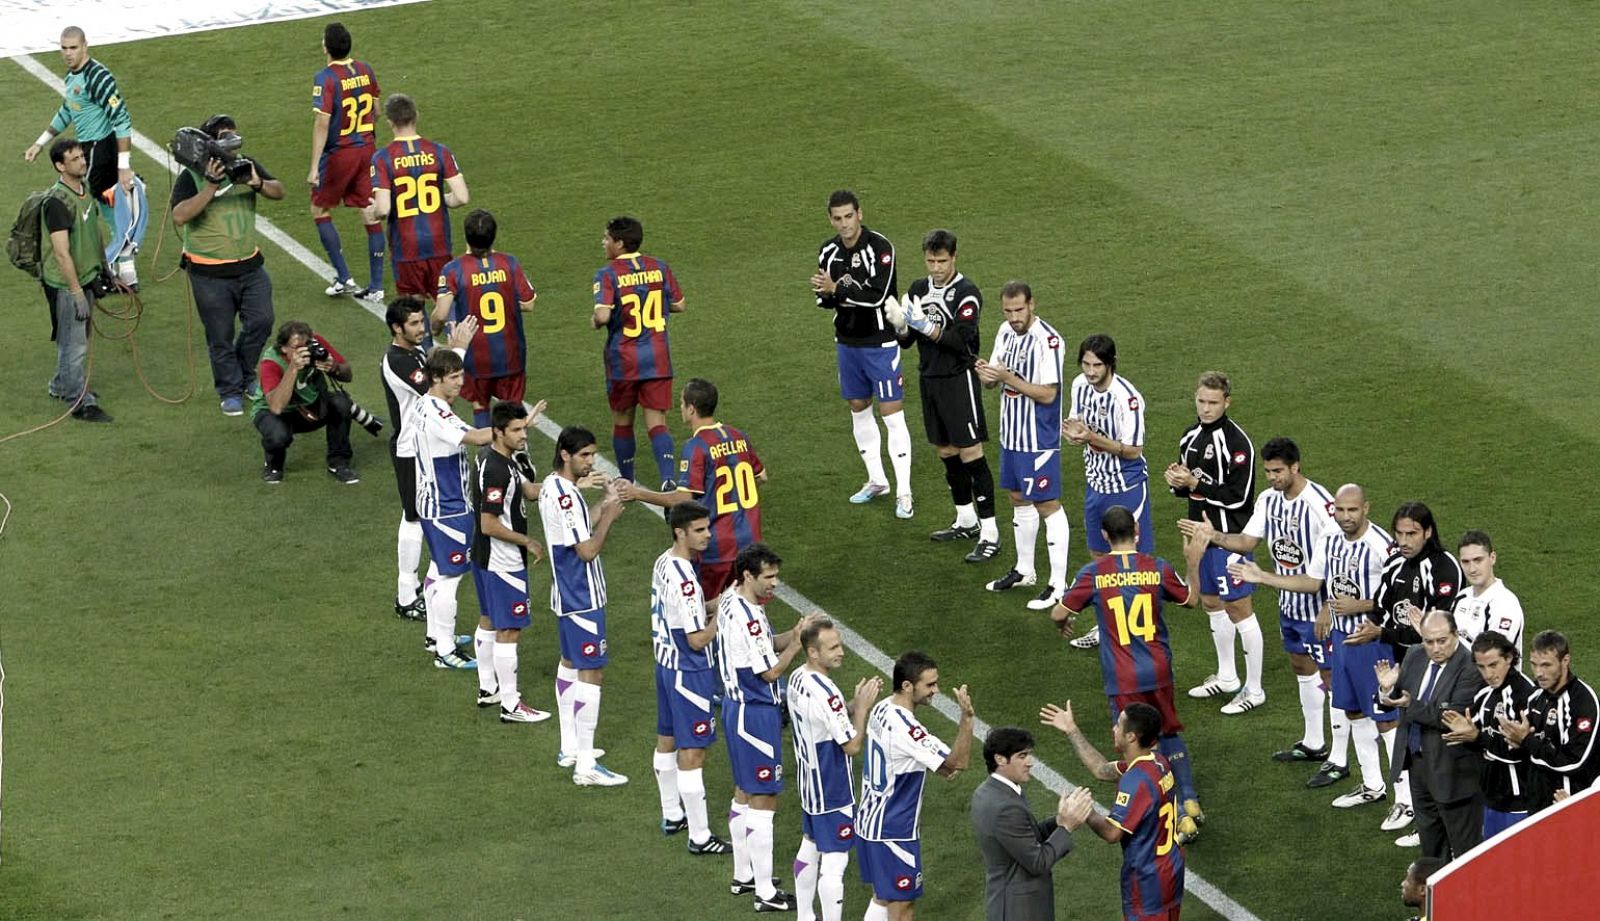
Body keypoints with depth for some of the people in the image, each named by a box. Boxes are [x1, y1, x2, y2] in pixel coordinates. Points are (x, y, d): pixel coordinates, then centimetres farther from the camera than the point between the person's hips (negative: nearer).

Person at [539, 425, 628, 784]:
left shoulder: (552, 486, 6)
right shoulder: (565, 496, -24)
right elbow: (588, 550, -24)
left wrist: (603, 505, 7)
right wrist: (609, 516, -15)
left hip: (567, 594, 11)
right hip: (582, 599, -11)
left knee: (571, 663, 21)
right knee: (592, 673, -9)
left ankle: (570, 748, 31)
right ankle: (586, 766, -10)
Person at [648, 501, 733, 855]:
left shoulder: (663, 563, 1)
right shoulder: (683, 580, -28)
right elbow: (698, 639, -24)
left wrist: (710, 608, 7)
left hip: (666, 663, 10)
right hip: (689, 673, -10)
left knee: (667, 740, 22)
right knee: (692, 753, -3)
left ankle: (672, 814, 39)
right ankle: (700, 836, 3)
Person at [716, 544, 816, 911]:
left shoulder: (731, 601, 4)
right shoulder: (746, 619, -26)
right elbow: (770, 672, -20)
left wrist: (792, 634, -2)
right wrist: (797, 643, -13)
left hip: (739, 706, 10)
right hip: (756, 713, -10)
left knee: (745, 793, 21)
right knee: (764, 801, -3)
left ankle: (743, 875, 32)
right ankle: (765, 893, 1)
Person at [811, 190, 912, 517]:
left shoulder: (880, 247, -17)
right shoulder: (828, 251, 2)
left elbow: (877, 295, -25)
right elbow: (826, 298, 9)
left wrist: (837, 289, -21)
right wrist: (824, 294, -14)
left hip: (880, 343, -7)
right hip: (847, 342, 7)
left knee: (892, 415, -6)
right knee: (858, 410, 15)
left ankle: (904, 494, -4)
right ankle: (876, 481, 30)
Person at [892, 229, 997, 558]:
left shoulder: (967, 293, -13)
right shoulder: (918, 289, 8)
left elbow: (962, 341, -21)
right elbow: (906, 340, 9)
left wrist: (926, 327, -29)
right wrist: (901, 327, -13)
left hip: (958, 379, -7)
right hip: (930, 379, 7)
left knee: (970, 453, -9)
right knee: (945, 451, 14)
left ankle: (989, 533, -8)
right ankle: (966, 521, 28)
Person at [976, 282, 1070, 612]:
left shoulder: (1047, 340, -20)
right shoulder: (1006, 331, 5)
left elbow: (1048, 394, -22)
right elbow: (994, 379, 12)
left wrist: (1009, 378, -27)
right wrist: (986, 375, -11)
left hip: (1038, 440, -8)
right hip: (1011, 434, 8)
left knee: (1047, 506, -4)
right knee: (1019, 500, 19)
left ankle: (1058, 584, 0)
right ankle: (1024, 571, 34)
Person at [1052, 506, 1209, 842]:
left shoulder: (1093, 573, -10)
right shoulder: (1158, 568, -4)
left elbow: (1059, 614, -2)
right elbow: (1191, 599, 13)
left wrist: (1063, 624, 22)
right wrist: (1193, 562, 27)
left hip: (1122, 679, -3)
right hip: (1159, 672, 3)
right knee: (1169, 734, 26)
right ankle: (1190, 803, 24)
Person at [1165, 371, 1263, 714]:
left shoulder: (1236, 442, -18)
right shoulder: (1192, 436, 9)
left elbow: (1238, 495, -21)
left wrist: (1195, 483, -21)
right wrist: (1177, 482, -5)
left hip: (1229, 538, -9)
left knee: (1238, 609, -4)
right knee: (1212, 603, 19)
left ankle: (1254, 689, 3)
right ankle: (1226, 677, 34)